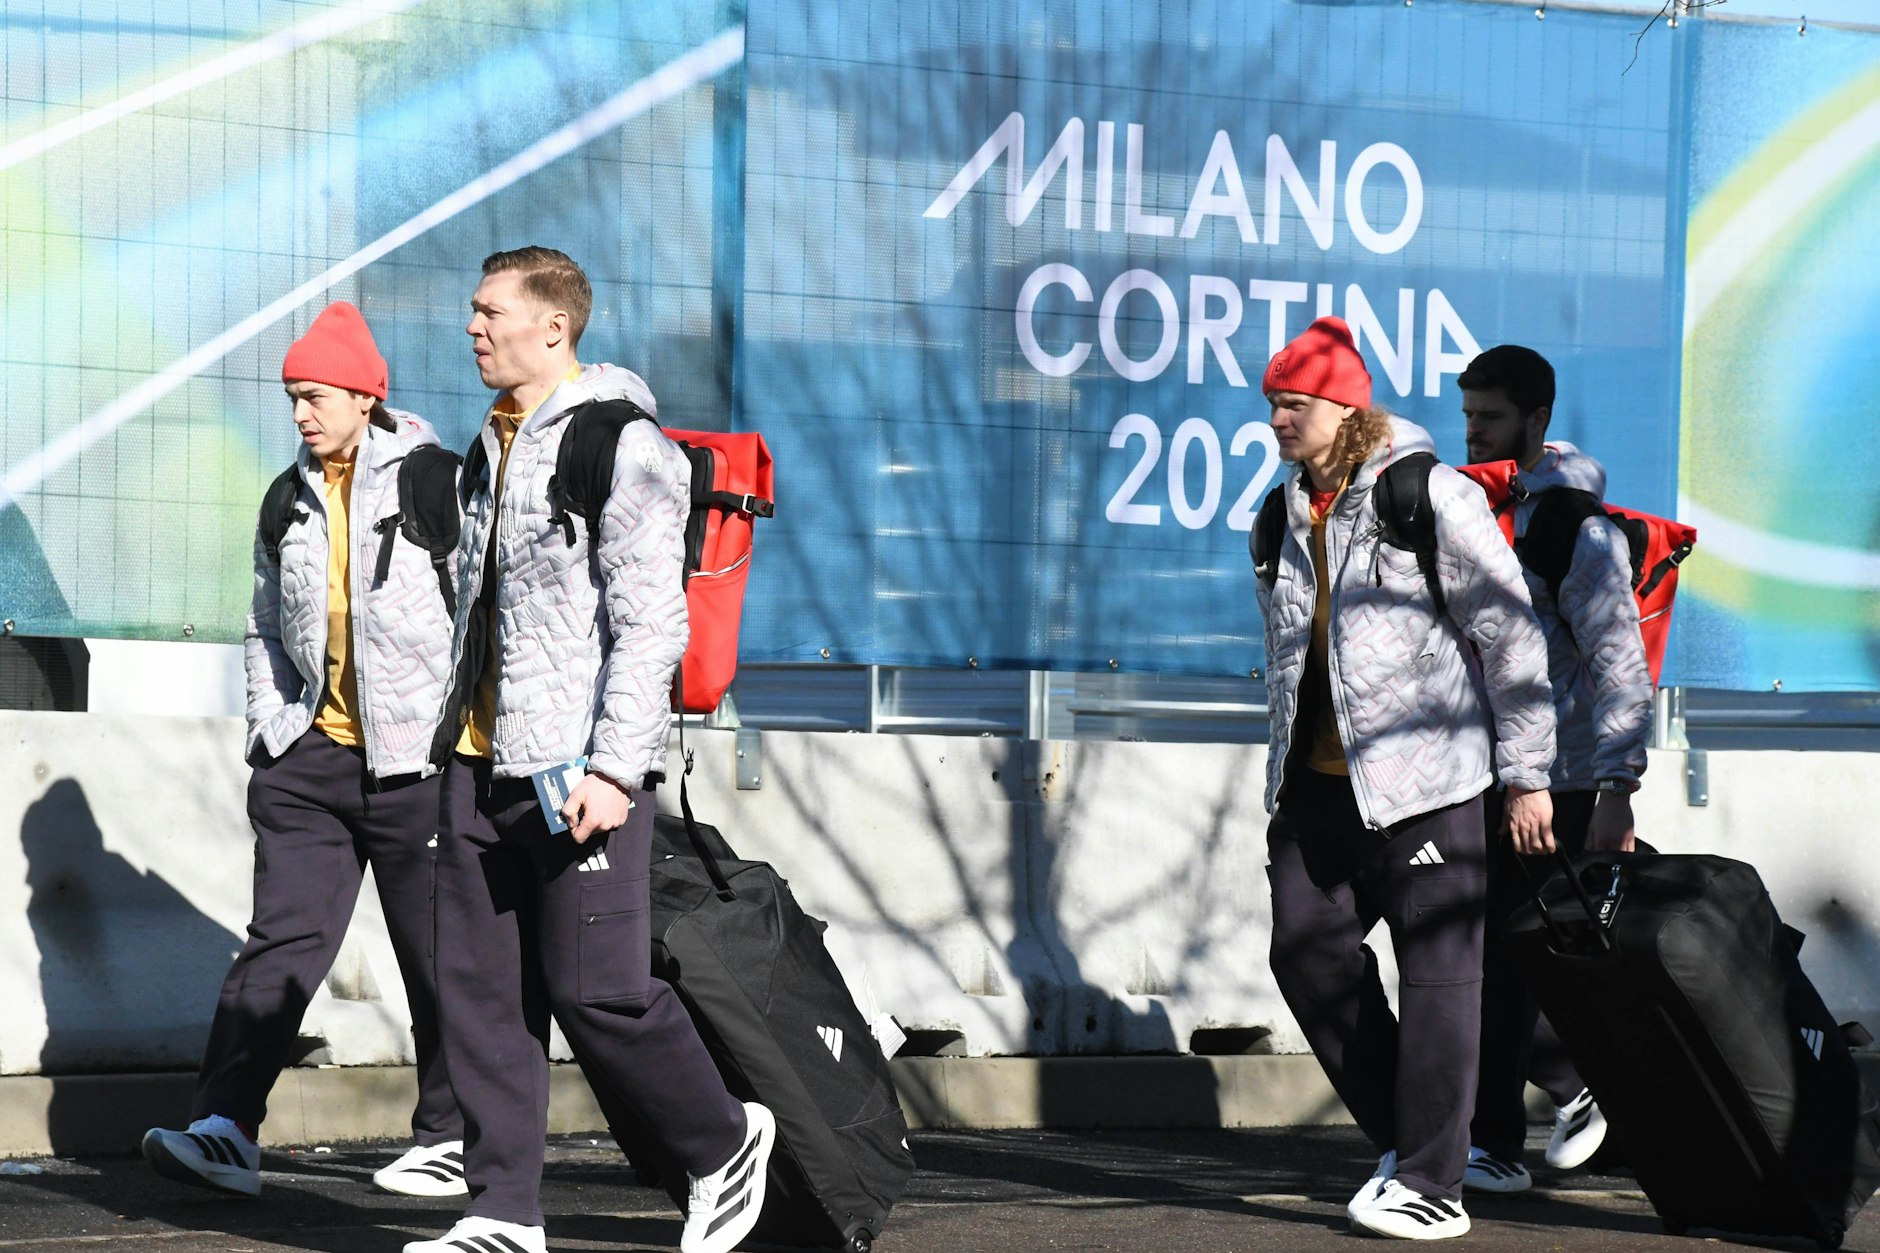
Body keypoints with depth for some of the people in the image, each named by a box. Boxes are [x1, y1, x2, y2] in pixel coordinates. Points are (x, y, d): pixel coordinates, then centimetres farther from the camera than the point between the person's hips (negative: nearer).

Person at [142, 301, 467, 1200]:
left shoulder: (435, 482, -5)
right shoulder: (290, 501, 14)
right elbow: (266, 625, 23)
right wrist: (270, 725, 12)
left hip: (414, 757, -5)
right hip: (310, 755, 5)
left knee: (437, 955, 4)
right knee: (282, 940, -4)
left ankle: (451, 1139, 15)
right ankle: (225, 1130, -10)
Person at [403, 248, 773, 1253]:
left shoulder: (622, 444, -9)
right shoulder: (491, 448, 17)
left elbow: (650, 622, -15)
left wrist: (612, 766, -20)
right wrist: (457, 732, 19)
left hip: (579, 767, -8)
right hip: (484, 760, 8)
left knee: (594, 987, -7)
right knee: (479, 986, 4)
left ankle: (722, 1142, 15)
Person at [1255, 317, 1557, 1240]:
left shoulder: (1432, 499, -8)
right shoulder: (1284, 514, 13)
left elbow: (1512, 636, -7)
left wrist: (1526, 774, -8)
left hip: (1423, 778, -7)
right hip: (1316, 783, 7)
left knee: (1437, 974, -4)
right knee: (1307, 953, 3)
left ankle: (1431, 1186, 0)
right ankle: (1402, 1139, 18)